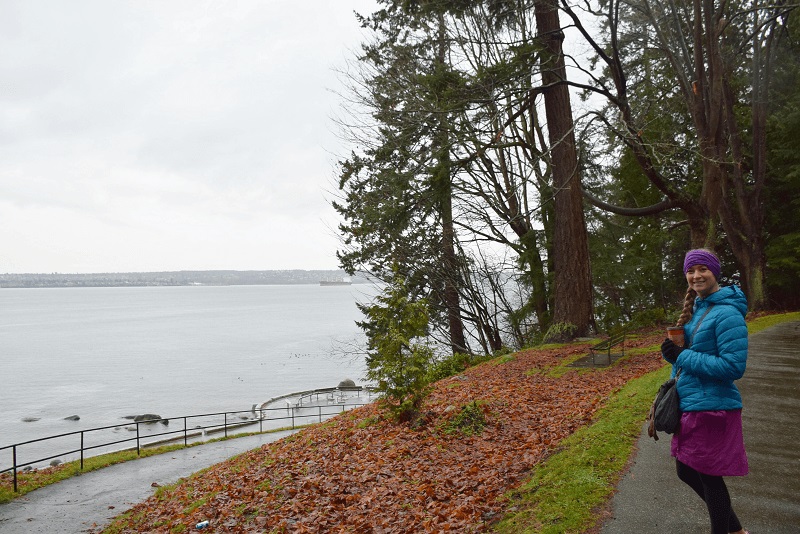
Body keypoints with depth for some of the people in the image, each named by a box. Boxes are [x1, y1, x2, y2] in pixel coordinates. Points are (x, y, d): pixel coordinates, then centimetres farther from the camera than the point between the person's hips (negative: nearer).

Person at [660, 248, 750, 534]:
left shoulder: (727, 314, -17)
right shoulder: (697, 308, 10)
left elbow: (733, 366, -22)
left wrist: (682, 357, -19)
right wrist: (675, 352, -1)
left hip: (712, 409, -10)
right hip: (690, 405, 10)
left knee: (709, 476, 4)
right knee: (686, 471, 19)